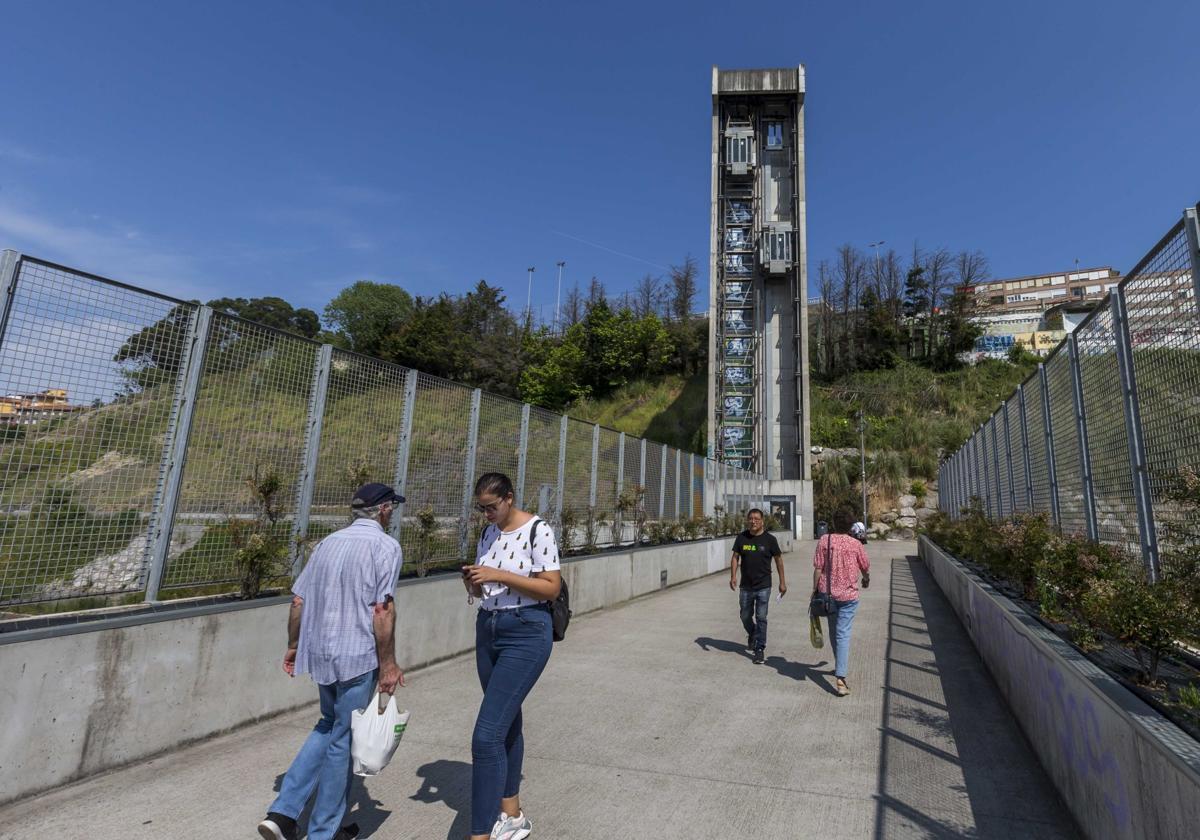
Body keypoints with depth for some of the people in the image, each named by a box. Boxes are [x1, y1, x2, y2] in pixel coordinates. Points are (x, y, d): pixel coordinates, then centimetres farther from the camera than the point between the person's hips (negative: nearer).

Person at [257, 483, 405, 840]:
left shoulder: (329, 542, 8)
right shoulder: (385, 546, -13)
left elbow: (298, 600, 10)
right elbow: (382, 610, -19)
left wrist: (293, 646, 22)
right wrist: (388, 664, -11)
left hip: (320, 651, 7)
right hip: (357, 654, -7)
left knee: (328, 726, 26)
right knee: (344, 741, 11)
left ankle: (283, 811, 20)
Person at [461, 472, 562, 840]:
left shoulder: (537, 530, -15)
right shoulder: (488, 532, 7)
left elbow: (552, 588, -17)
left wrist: (499, 575, -23)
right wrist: (472, 582, -8)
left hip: (526, 634, -7)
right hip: (487, 631, 8)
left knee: (486, 735, -10)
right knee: (506, 725, 19)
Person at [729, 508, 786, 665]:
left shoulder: (769, 539, -5)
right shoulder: (741, 538, 0)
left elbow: (778, 560, 3)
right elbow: (735, 557, 4)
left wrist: (782, 582, 3)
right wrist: (733, 576, -9)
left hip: (763, 586, -3)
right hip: (746, 586, 3)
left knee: (761, 618, -3)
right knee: (745, 617, 15)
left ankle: (760, 649, 9)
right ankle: (752, 636, 43)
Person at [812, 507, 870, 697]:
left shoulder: (824, 540, -6)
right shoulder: (856, 544, -5)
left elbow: (818, 568, -8)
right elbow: (865, 568, 9)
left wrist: (815, 589, 2)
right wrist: (866, 580, 32)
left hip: (828, 593, 1)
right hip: (849, 595, -1)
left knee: (834, 632, 19)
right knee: (843, 634, -1)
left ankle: (840, 667, 36)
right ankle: (840, 677, -9)